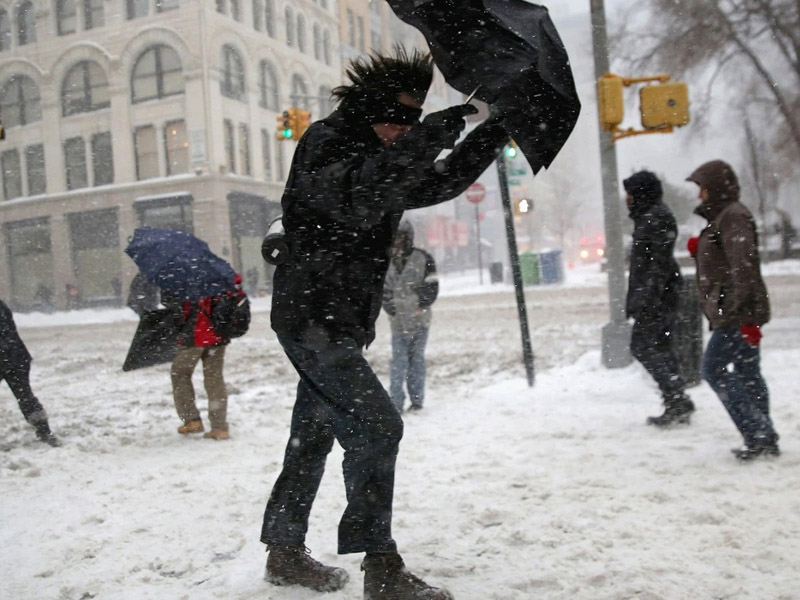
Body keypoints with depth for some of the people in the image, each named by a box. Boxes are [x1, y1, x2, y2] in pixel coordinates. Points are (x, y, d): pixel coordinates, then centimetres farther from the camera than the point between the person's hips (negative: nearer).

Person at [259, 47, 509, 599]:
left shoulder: (382, 158, 14)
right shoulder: (325, 144, -12)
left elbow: (437, 183, 19)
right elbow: (355, 197, -32)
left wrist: (494, 133, 9)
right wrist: (433, 134, -35)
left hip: (338, 324, 10)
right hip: (313, 318, -10)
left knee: (314, 435, 15)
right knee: (376, 426, -14)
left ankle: (286, 553, 28)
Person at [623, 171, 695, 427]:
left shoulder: (656, 218, -13)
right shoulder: (649, 217, 18)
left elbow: (660, 262, -20)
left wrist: (647, 297, -25)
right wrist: (637, 299, 22)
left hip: (656, 294, -10)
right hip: (662, 295, 10)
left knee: (642, 345, -8)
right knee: (662, 347, 11)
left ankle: (677, 399, -8)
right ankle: (678, 405, 14)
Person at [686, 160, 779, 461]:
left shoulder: (733, 216, -12)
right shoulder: (722, 216, 19)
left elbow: (744, 267, -21)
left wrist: (743, 313, -25)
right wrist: (699, 249, 9)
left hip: (737, 313, -10)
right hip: (732, 313, 10)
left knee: (713, 369, -9)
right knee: (747, 374, 11)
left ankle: (757, 434, -6)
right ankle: (765, 438, 15)